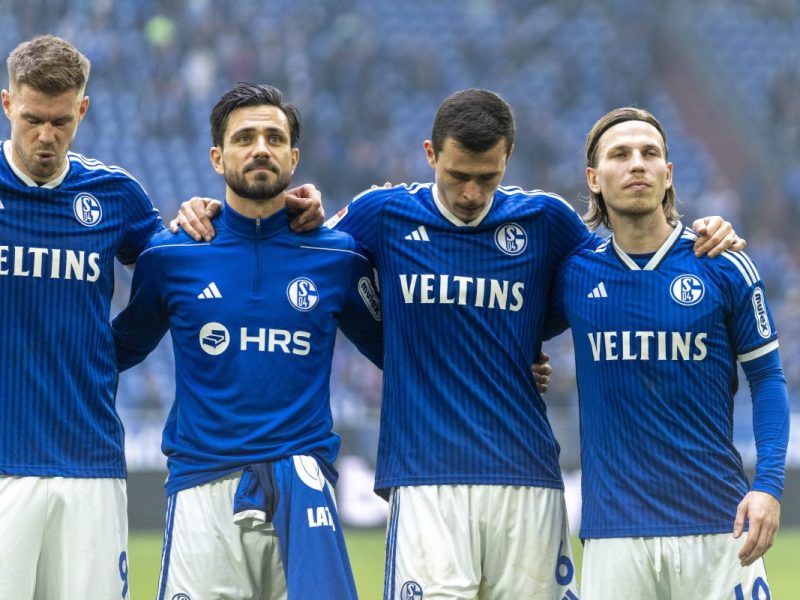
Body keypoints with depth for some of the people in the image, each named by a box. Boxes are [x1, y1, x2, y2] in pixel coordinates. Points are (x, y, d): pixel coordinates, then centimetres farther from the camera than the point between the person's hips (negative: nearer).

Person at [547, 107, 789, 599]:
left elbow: (766, 377, 4)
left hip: (717, 524, -1)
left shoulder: (725, 268, 2)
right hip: (614, 531, 1)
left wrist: (769, 485, -7)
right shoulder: (575, 274, 5)